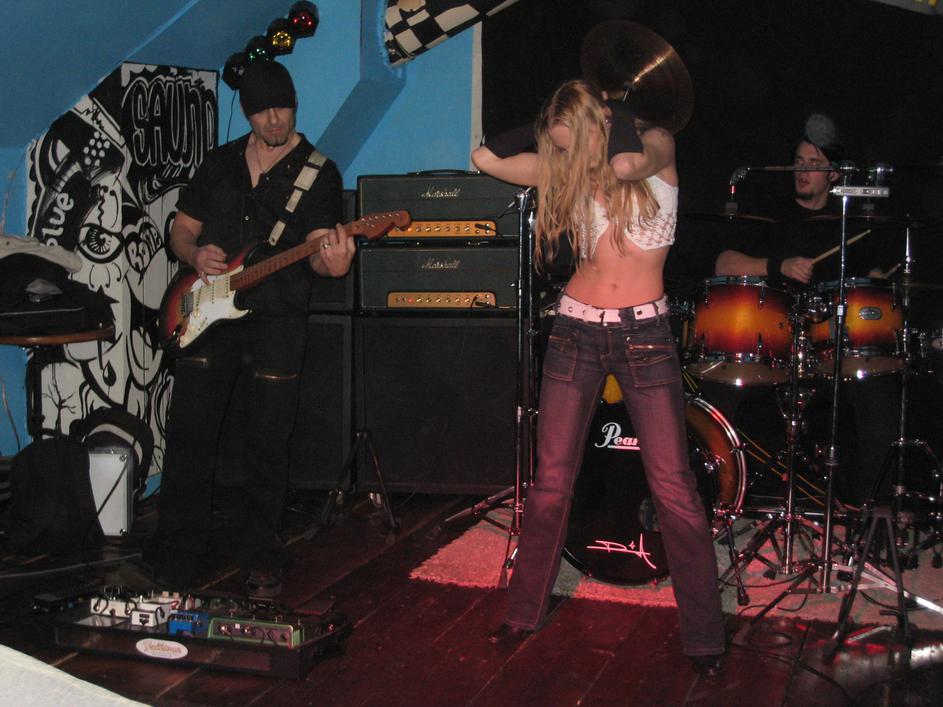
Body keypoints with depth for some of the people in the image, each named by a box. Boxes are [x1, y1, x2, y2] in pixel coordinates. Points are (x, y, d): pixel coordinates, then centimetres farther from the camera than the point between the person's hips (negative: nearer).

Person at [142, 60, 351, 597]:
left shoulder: (319, 173, 1)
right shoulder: (219, 163, 13)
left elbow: (319, 249, -9)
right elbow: (182, 229, 18)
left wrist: (330, 261, -33)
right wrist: (196, 255, -4)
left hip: (277, 320, -3)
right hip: (207, 314, 3)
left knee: (269, 446, 1)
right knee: (189, 435, 2)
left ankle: (259, 558, 17)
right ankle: (177, 557, 14)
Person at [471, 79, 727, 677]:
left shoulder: (657, 147, 1)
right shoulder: (568, 172, 11)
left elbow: (628, 163, -23)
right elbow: (486, 158, 8)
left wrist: (616, 117, -4)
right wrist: (548, 126, 9)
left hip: (644, 334, -3)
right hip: (577, 331, 4)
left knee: (675, 491, -4)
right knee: (551, 484, 6)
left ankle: (704, 635, 8)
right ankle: (526, 612, 21)